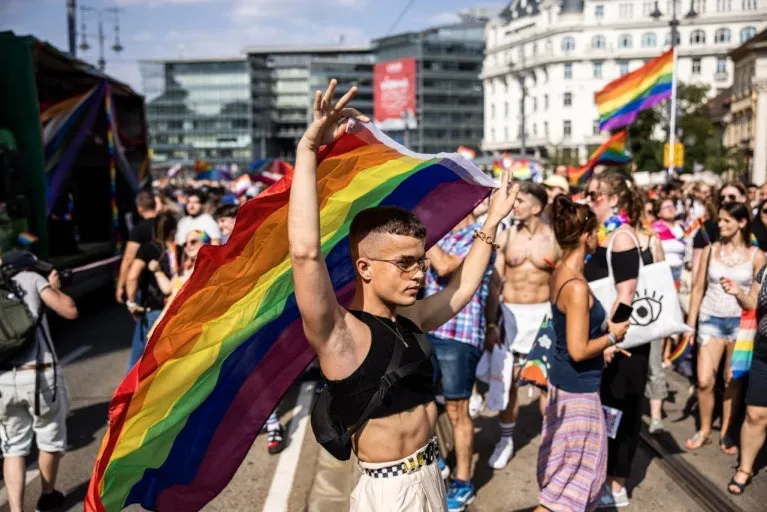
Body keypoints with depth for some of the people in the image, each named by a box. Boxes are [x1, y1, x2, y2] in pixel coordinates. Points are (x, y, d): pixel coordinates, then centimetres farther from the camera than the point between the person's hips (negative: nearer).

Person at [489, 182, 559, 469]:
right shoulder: (506, 236, 1)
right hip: (510, 313, 2)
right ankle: (506, 440, 22)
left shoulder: (554, 239, -3)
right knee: (507, 381, 7)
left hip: (544, 313, -1)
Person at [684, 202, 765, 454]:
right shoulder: (710, 250, 1)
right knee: (704, 381, -2)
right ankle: (704, 431, 17)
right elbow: (699, 288, 5)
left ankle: (725, 433, 23)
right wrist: (690, 324, 4)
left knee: (733, 381, 7)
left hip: (741, 322, -1)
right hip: (710, 319, 1)